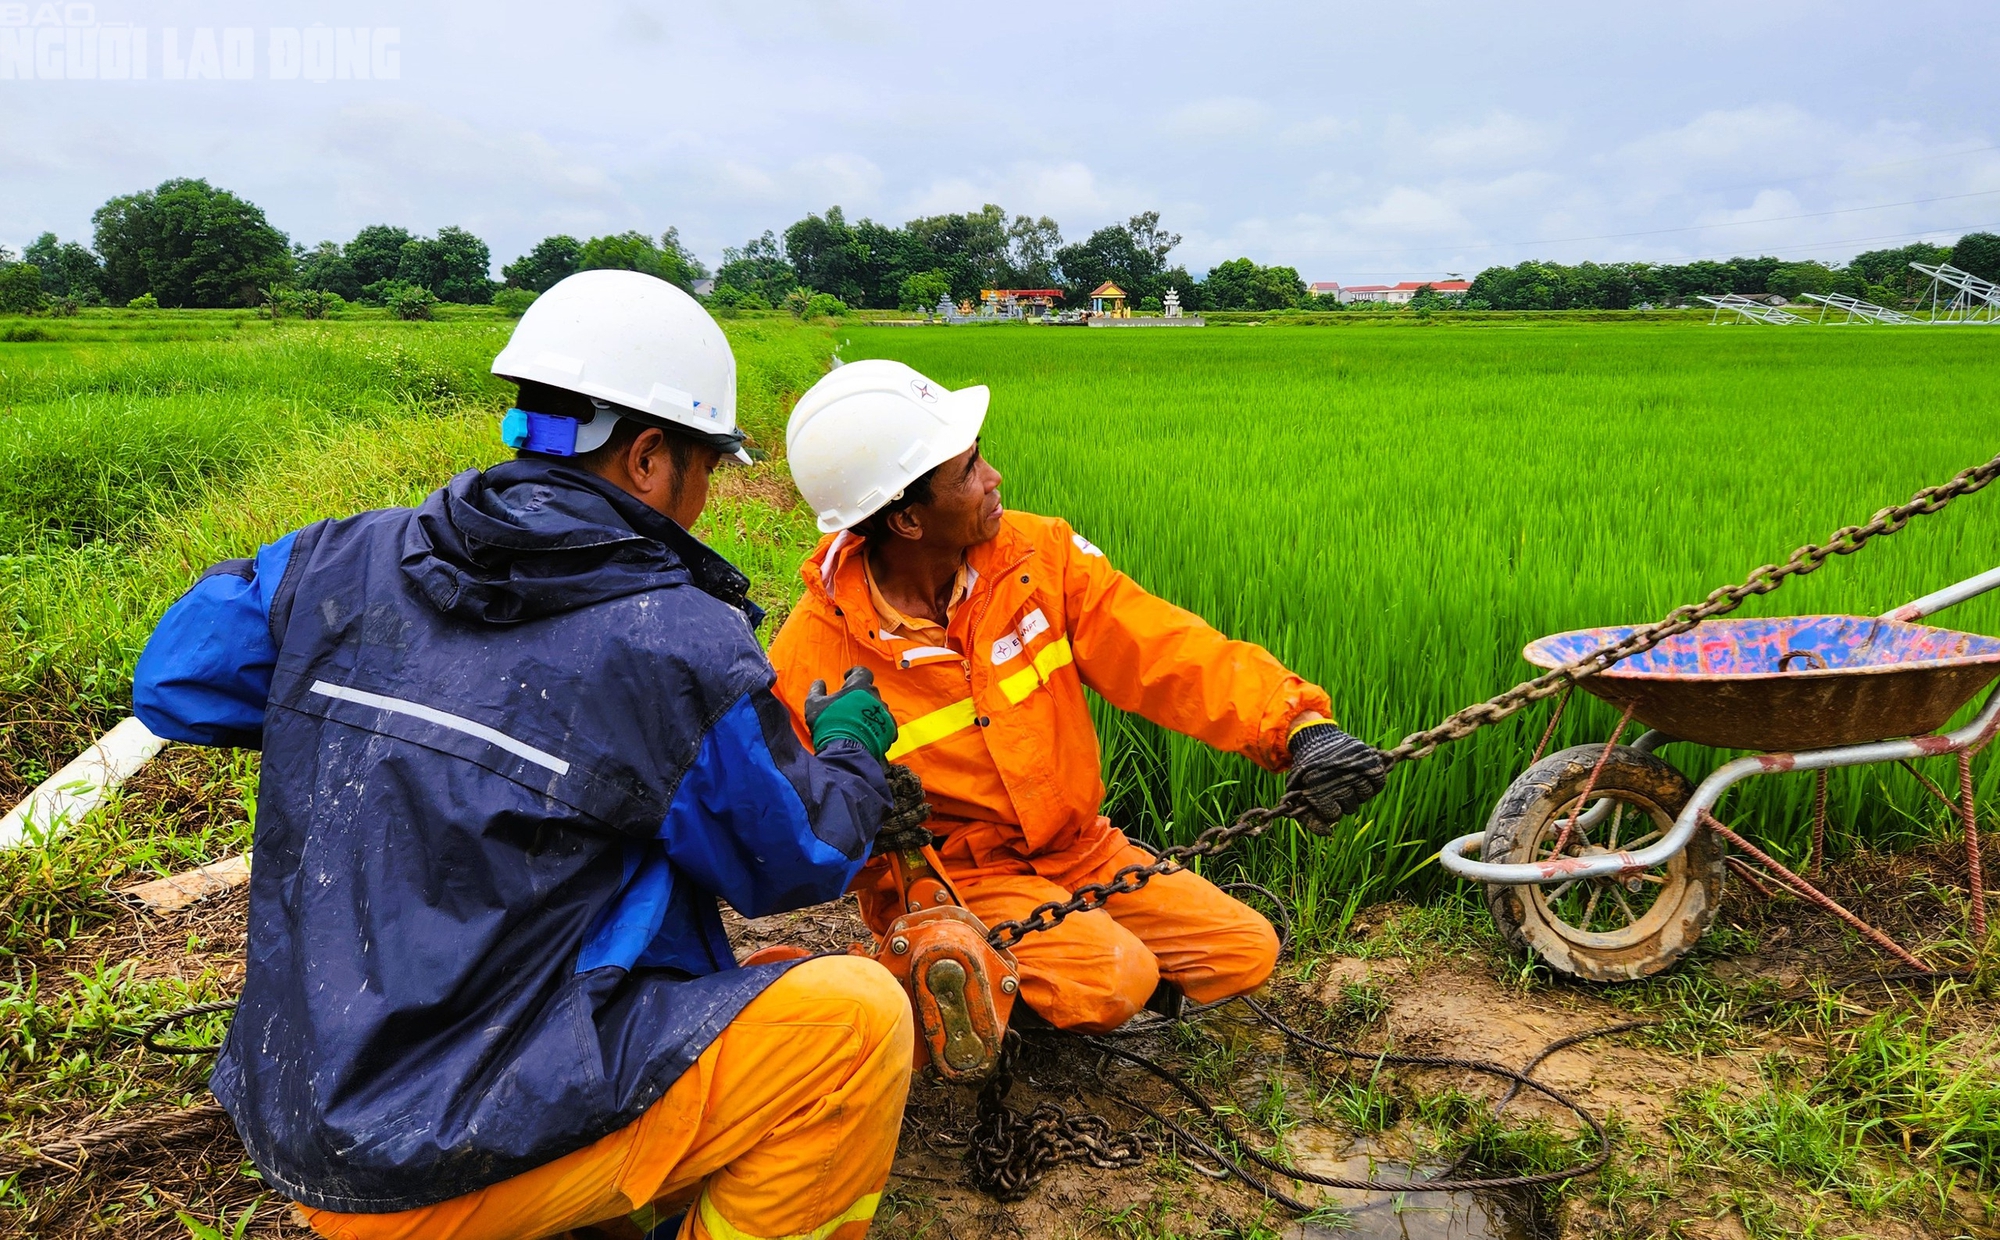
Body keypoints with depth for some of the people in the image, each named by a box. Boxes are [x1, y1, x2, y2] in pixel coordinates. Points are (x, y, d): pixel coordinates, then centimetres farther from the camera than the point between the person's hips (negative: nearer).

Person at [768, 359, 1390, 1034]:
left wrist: (1294, 722, -34)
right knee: (1113, 978, -26)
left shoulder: (1040, 554, -12)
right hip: (949, 873, -4)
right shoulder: (810, 660, -20)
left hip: (1076, 846, 5)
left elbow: (1166, 651, -18)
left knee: (1247, 951, -2)